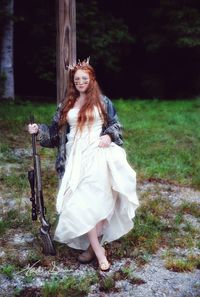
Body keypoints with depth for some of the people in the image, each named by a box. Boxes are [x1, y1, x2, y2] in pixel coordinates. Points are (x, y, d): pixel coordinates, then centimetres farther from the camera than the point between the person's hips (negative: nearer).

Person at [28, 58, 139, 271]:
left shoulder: (102, 101, 8)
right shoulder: (66, 105, 16)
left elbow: (115, 125, 10)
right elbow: (56, 131, 17)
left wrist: (109, 136, -10)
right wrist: (39, 130, 2)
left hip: (97, 155, -3)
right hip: (75, 158, 3)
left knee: (94, 200, -11)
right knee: (80, 202, -7)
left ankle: (93, 246, 2)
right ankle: (99, 250, -2)